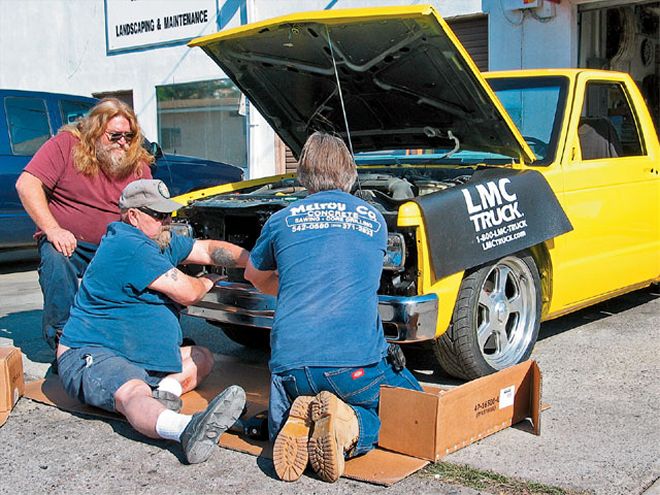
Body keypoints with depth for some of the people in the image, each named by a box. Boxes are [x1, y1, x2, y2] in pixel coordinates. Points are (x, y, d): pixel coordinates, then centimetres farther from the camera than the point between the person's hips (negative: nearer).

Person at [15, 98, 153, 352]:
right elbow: (27, 185, -14)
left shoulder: (138, 164, 7)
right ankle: (62, 339, -18)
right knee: (56, 261, -36)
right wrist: (52, 230, -24)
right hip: (67, 242, -3)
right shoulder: (65, 145, -5)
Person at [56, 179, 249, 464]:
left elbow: (208, 250, 12)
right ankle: (187, 429, -69)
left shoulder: (160, 240, 13)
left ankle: (165, 390, -18)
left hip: (139, 355, 11)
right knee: (134, 392, -38)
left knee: (202, 357, 12)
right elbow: (187, 293, -16)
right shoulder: (129, 246, -18)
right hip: (90, 355, -10)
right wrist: (208, 281, 7)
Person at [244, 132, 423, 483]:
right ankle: (351, 425, -7)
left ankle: (299, 421, -7)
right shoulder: (375, 220, 12)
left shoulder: (282, 220, 11)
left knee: (281, 423, 32)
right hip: (357, 363, -2)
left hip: (290, 366, 2)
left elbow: (254, 277, 30)